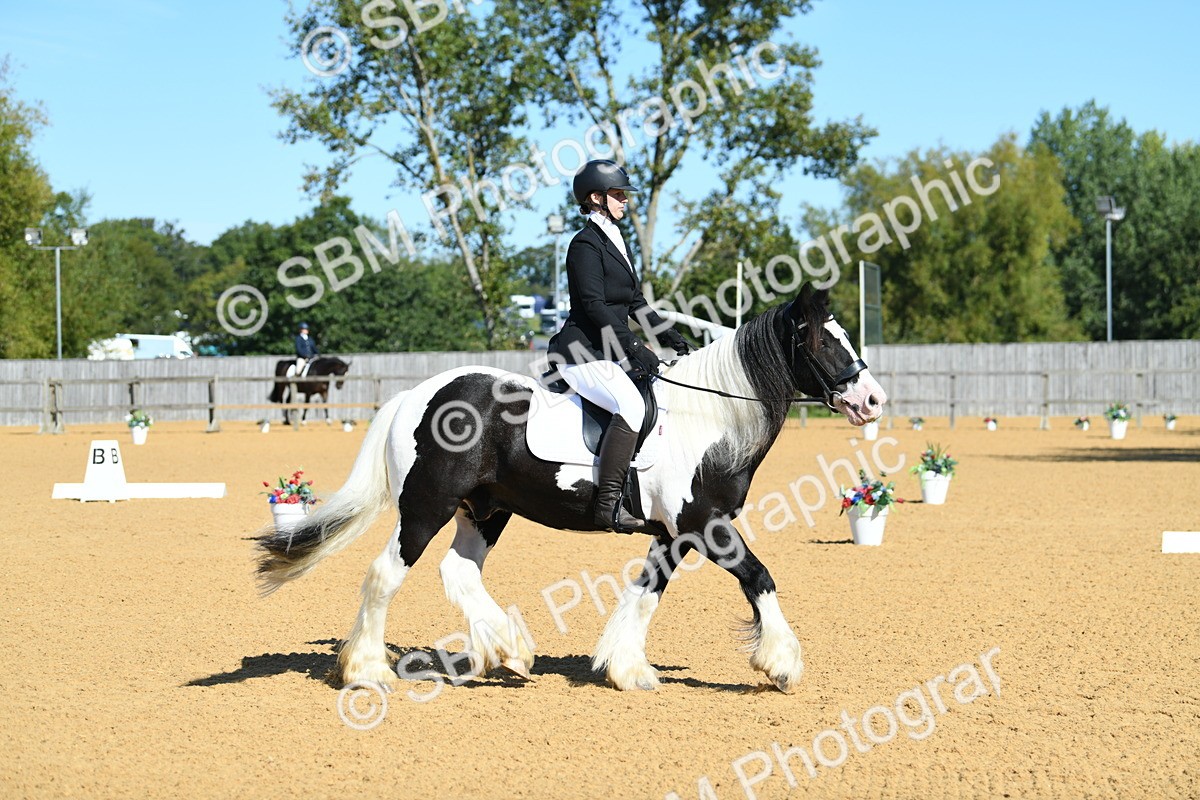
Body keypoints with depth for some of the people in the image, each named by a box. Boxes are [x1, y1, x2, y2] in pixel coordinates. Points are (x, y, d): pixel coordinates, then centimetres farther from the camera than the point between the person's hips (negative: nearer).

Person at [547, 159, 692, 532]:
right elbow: (594, 306, -19)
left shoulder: (615, 242, 19)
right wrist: (633, 347, -24)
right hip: (583, 353, -11)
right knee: (631, 405, -30)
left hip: (610, 353, 11)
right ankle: (608, 503, -33)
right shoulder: (586, 243, -9)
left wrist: (671, 337, 13)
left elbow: (635, 303, 23)